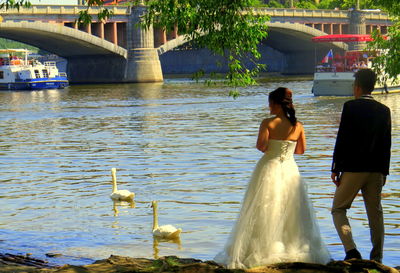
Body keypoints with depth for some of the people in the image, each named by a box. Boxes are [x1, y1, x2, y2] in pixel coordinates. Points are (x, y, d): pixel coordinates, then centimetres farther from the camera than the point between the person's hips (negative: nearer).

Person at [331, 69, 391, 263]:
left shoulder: (351, 107, -7)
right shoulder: (384, 110, 7)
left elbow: (342, 139, -9)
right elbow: (387, 143, 9)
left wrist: (335, 168, -4)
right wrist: (384, 171, 16)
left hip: (353, 168, -4)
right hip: (376, 170, 5)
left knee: (338, 209, 5)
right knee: (375, 212, 10)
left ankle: (351, 250, -12)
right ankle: (377, 258, 10)